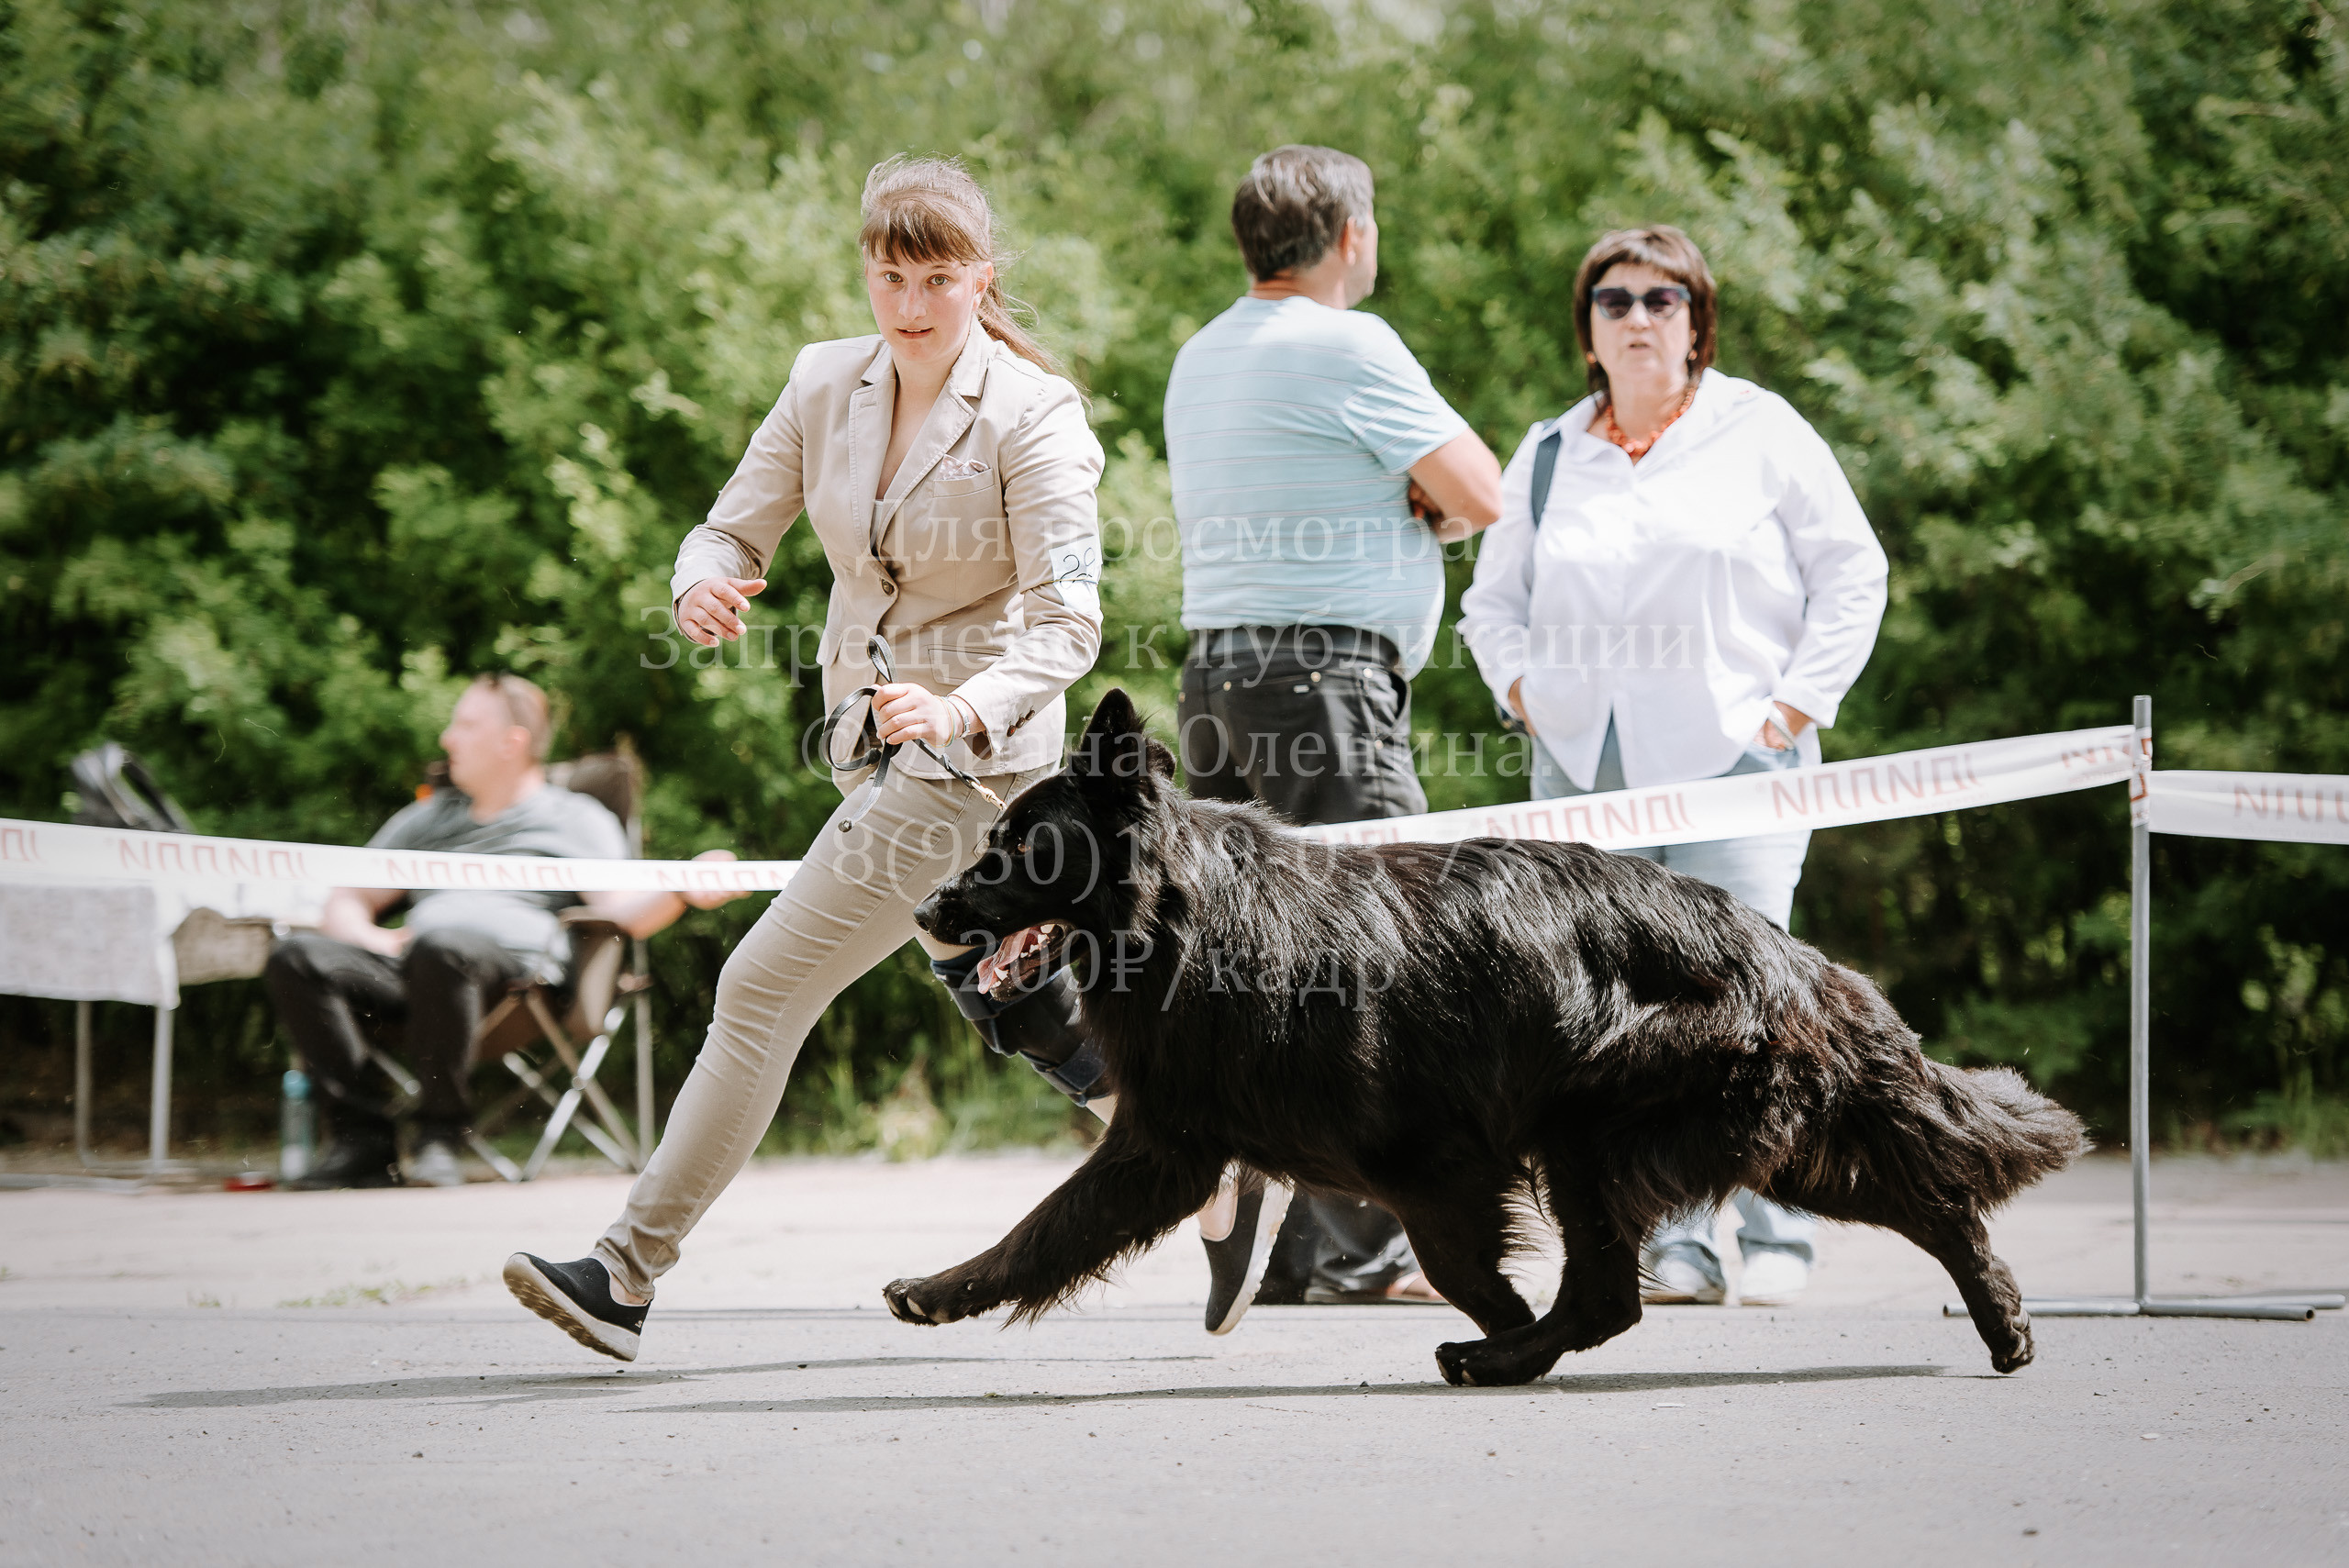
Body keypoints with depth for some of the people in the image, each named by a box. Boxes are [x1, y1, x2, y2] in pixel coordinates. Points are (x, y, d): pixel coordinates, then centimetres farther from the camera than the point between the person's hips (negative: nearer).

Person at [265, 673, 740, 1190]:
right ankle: (364, 1139, -27)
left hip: (513, 961, -5)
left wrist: (681, 894, -19)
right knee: (296, 957, -23)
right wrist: (368, 937, 4)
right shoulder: (425, 820, 34)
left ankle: (440, 1136, -30)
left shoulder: (573, 819, 19)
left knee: (440, 949, -40)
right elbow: (346, 903, 29)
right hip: (404, 964, 5)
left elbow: (621, 912, 4)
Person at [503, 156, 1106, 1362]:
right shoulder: (825, 384, 2)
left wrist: (962, 709, -36)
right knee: (1013, 1006, 19)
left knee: (765, 985, -11)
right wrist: (706, 587, -20)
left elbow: (1067, 626, -18)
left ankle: (627, 1276, -8)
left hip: (974, 752, -7)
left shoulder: (1032, 417, -16)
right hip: (869, 735, 7)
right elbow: (734, 529, 5)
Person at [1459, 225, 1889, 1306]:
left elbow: (1851, 572, 6)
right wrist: (1521, 685, 7)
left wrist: (1799, 702, -3)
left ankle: (1777, 1240, -3)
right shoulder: (1548, 455, 16)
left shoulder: (1759, 431, 6)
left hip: (1730, 765, -3)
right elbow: (1493, 597, 24)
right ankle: (1673, 1245, 0)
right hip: (1585, 770, 3)